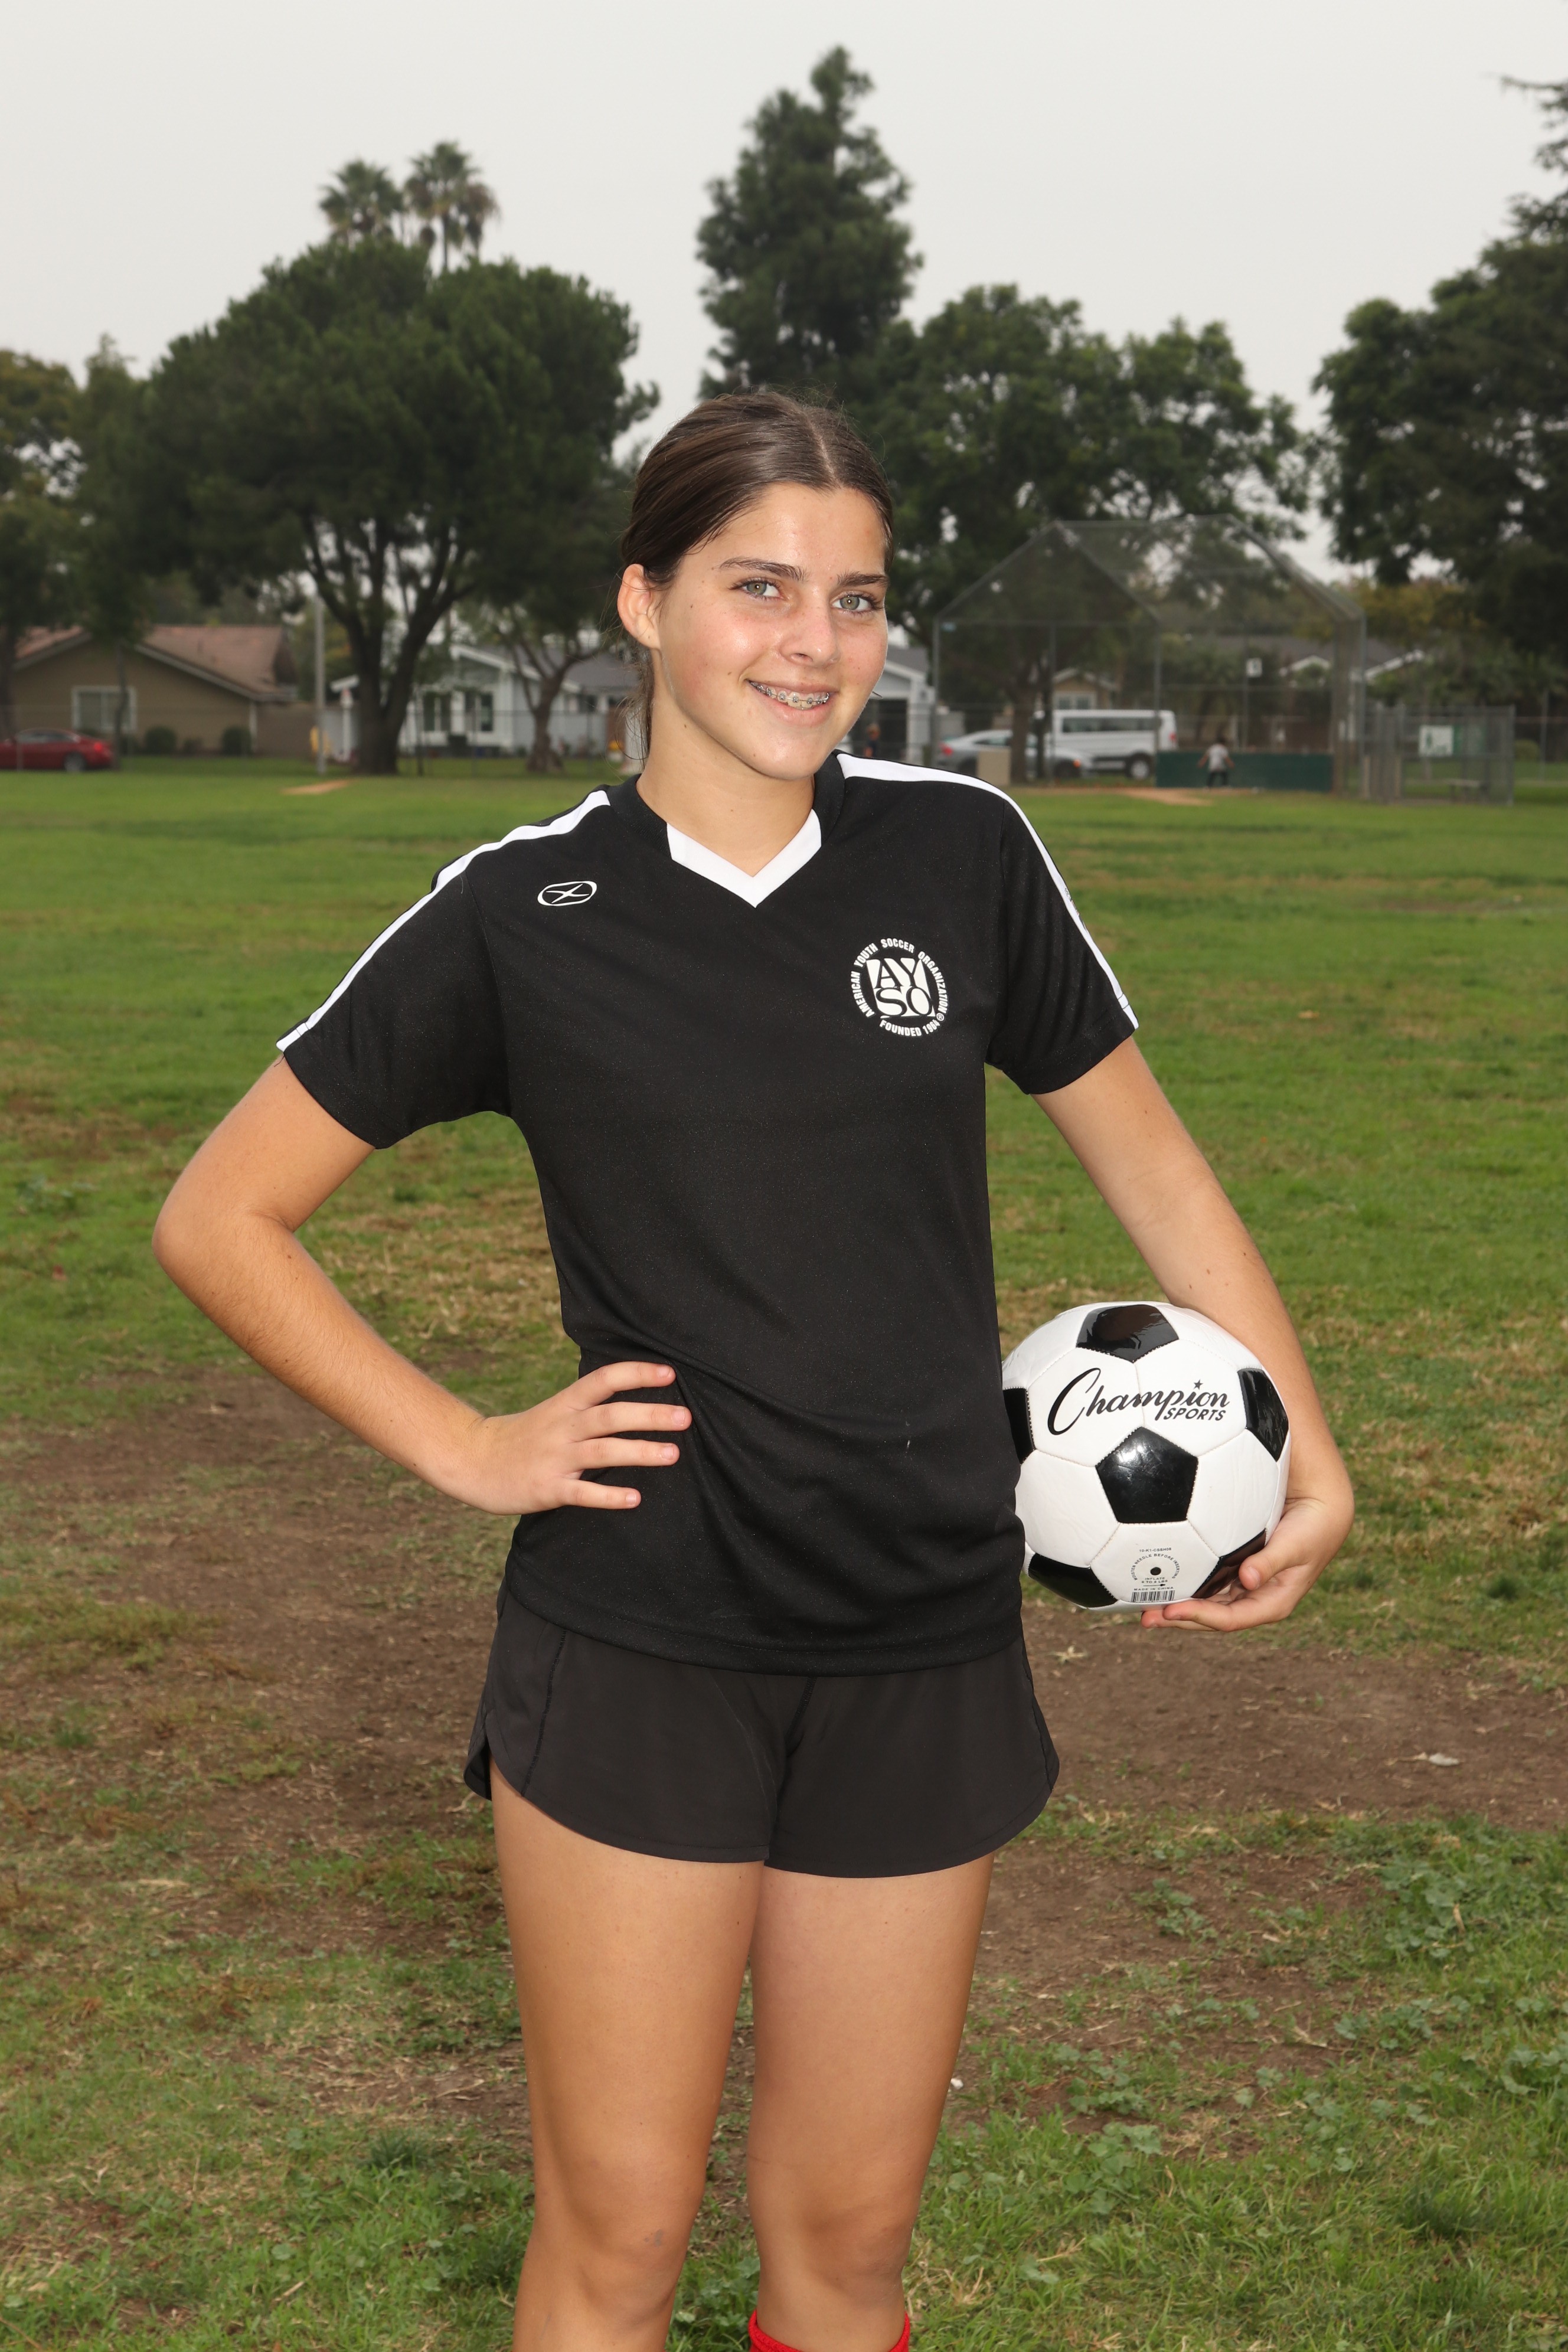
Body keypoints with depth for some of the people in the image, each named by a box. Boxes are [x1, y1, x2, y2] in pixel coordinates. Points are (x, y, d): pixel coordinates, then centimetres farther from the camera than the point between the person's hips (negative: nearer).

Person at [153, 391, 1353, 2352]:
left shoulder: (963, 855, 1)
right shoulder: (524, 913, -5)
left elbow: (1150, 1168, 11)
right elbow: (221, 1218, 1)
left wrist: (1308, 1459, 2)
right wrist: (462, 1447, -5)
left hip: (925, 1666, 2)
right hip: (632, 1655, -2)